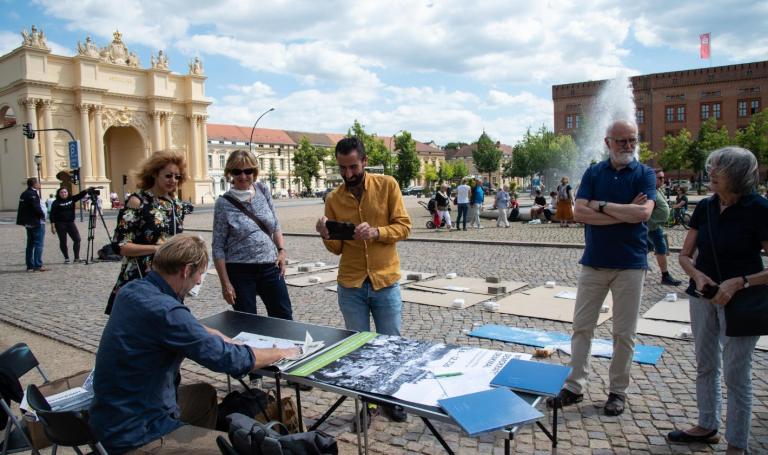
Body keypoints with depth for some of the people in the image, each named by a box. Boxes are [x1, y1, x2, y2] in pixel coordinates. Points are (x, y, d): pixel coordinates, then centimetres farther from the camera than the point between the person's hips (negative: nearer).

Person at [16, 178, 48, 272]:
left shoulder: (24, 194, 14)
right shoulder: (32, 194, -16)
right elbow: (37, 208, -22)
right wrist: (42, 215, -6)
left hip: (29, 223, 10)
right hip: (37, 222, -10)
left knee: (30, 244, 13)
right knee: (39, 244, -7)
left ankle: (30, 266, 17)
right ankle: (38, 265, -8)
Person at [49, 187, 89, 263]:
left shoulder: (71, 199, 8)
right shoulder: (56, 203, -4)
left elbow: (80, 195, 1)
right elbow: (52, 215, -6)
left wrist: (87, 190, -18)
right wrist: (52, 226, -12)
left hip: (71, 223, 3)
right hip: (60, 224, -3)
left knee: (77, 239, -5)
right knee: (63, 242, 1)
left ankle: (77, 257, 2)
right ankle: (66, 258, 11)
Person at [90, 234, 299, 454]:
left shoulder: (132, 290, -1)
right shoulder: (164, 310, -29)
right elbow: (229, 359, -23)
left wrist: (209, 333, 10)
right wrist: (281, 353, -8)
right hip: (134, 435, -9)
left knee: (205, 393, 26)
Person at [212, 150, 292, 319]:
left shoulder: (263, 190, 3)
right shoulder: (224, 204, -7)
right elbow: (218, 247, -6)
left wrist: (281, 250, 1)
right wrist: (225, 283, -9)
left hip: (270, 267, 4)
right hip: (240, 271, -3)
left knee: (284, 318, 9)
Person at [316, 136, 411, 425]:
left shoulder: (387, 186, -4)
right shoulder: (333, 199, 3)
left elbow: (404, 226, -7)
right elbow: (337, 248, 5)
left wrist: (376, 232, -24)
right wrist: (327, 236, -17)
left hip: (385, 282, -1)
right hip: (351, 286, 2)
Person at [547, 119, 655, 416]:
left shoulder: (645, 174, 0)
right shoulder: (593, 173, 5)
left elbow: (643, 213, -17)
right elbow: (579, 212, -9)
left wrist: (601, 206, -11)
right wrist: (625, 213, -13)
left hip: (630, 264, -2)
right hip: (593, 262, 2)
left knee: (624, 333, 8)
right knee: (582, 326, 5)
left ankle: (618, 390, 22)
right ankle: (575, 386, 16)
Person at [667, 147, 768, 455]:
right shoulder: (705, 208, 1)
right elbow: (685, 255, 6)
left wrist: (739, 282, -25)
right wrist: (698, 276, -12)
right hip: (703, 294, 5)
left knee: (736, 373, 4)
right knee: (705, 365, 17)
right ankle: (707, 426, 35)